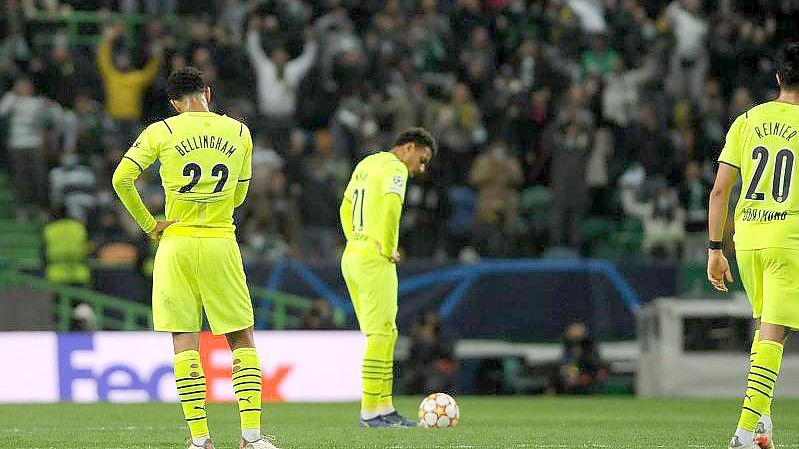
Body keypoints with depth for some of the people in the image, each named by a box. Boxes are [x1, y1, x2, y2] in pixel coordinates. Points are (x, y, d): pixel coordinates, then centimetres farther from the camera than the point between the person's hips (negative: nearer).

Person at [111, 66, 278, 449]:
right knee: (241, 338, 7)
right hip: (222, 242, 1)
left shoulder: (161, 132, 0)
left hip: (177, 243, -1)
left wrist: (149, 224, 2)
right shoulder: (239, 132, 7)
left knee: (184, 340, 2)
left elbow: (122, 178, -8)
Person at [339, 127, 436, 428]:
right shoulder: (394, 168, -9)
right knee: (380, 334, -8)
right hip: (375, 260, -9)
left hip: (351, 256, 9)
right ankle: (370, 411, -10)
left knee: (385, 334, 13)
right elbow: (391, 205, -26)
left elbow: (346, 208, 28)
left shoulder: (366, 164, 20)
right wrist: (388, 249, -16)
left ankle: (384, 406, 13)